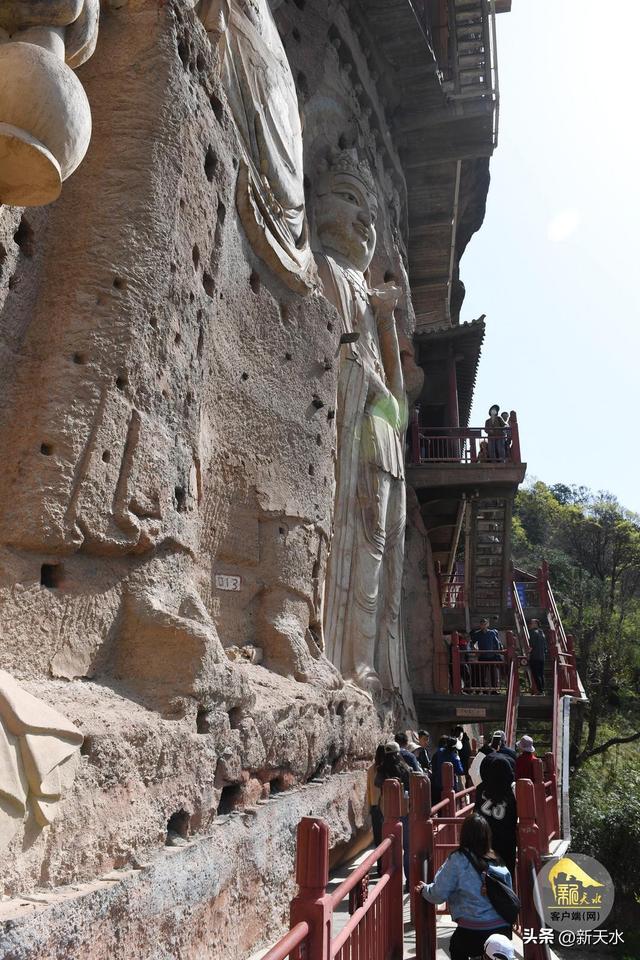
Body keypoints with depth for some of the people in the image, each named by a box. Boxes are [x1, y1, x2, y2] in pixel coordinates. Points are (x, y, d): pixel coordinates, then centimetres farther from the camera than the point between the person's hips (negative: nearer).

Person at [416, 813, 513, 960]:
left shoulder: (457, 859, -8)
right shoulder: (497, 862, 5)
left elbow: (439, 894, -6)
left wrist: (424, 889, 14)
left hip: (473, 932, -4)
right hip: (504, 929, 4)